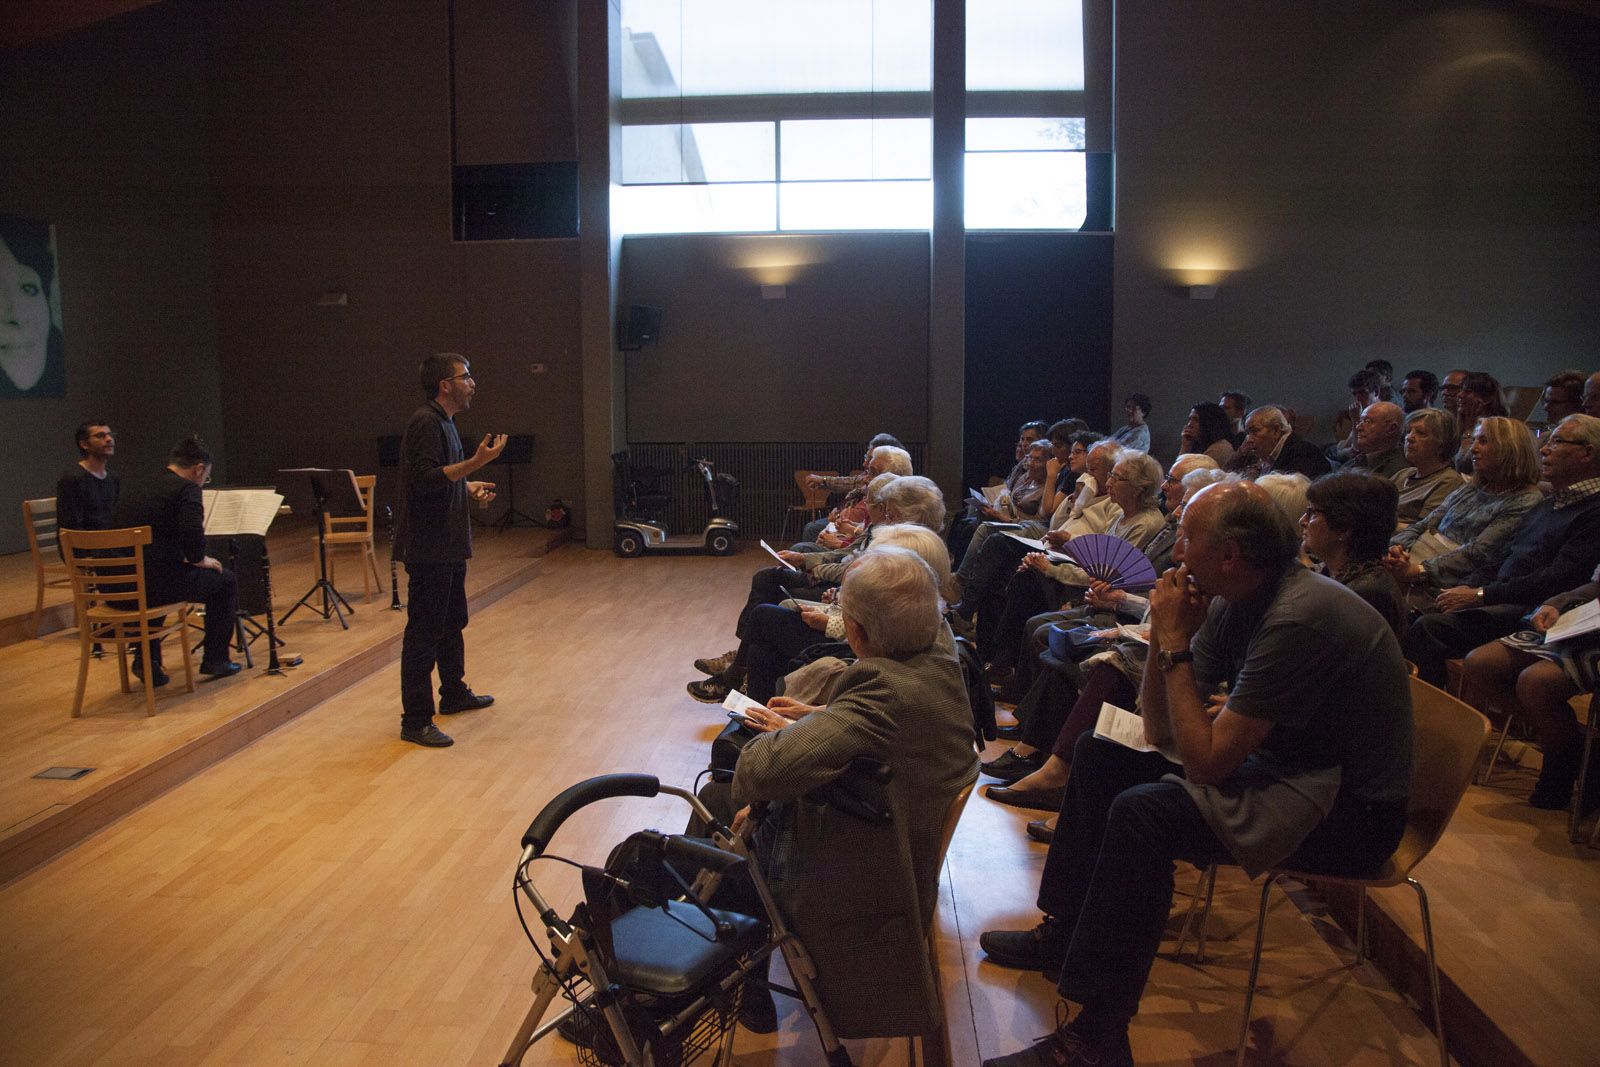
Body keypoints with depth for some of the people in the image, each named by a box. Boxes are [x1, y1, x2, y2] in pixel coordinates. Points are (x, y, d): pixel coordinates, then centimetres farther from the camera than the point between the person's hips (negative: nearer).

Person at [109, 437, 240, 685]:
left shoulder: (132, 485, 16)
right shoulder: (186, 488, -5)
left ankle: (146, 659, 29)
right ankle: (215, 660, 22)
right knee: (224, 580, 18)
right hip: (156, 584, -7)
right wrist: (198, 559, 1)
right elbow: (192, 532, -21)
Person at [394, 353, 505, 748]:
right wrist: (478, 461, -30)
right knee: (424, 633, -6)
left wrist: (469, 487, 11)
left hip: (447, 545, 11)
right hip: (428, 548, -11)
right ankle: (415, 721, 0)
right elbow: (426, 479, -27)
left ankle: (454, 693, 39)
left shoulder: (443, 422, 15)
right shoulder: (425, 423, -17)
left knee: (452, 622, 22)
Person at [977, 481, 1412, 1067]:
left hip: (1351, 812, -10)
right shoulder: (1235, 602, 0)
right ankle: (1066, 930, 20)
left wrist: (1177, 645, -22)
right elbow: (1160, 730, 2)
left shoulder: (1298, 619, -28)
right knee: (1100, 755, 9)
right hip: (1281, 764, 10)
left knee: (1144, 810, -28)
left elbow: (1205, 760, -27)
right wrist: (1164, 635, -11)